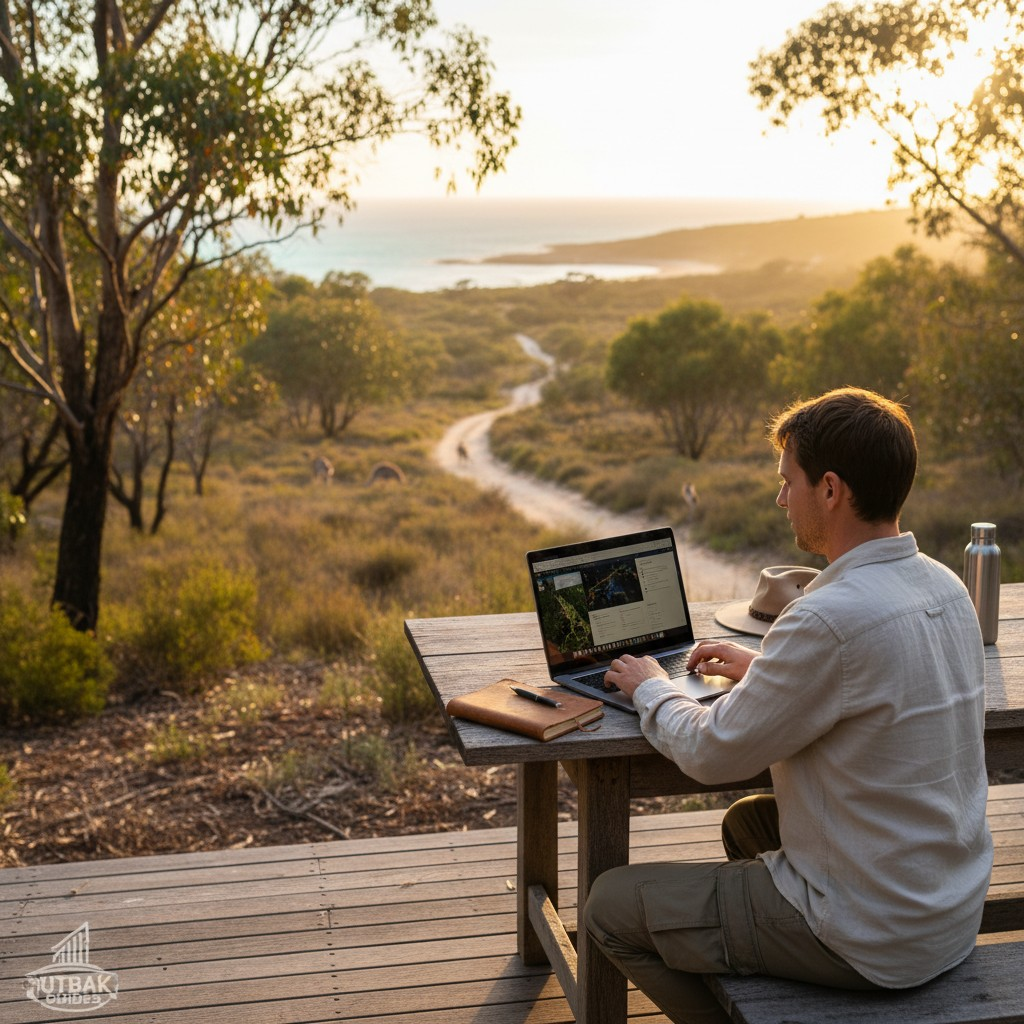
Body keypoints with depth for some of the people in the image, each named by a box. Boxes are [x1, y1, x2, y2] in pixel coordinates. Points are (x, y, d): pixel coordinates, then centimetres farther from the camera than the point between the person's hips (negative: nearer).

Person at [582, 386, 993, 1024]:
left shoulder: (831, 618, -28)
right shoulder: (945, 587, -1)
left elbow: (713, 755, -17)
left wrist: (651, 690, 2)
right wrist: (763, 668, 16)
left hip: (873, 939, -9)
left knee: (610, 906, 3)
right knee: (748, 821, 32)